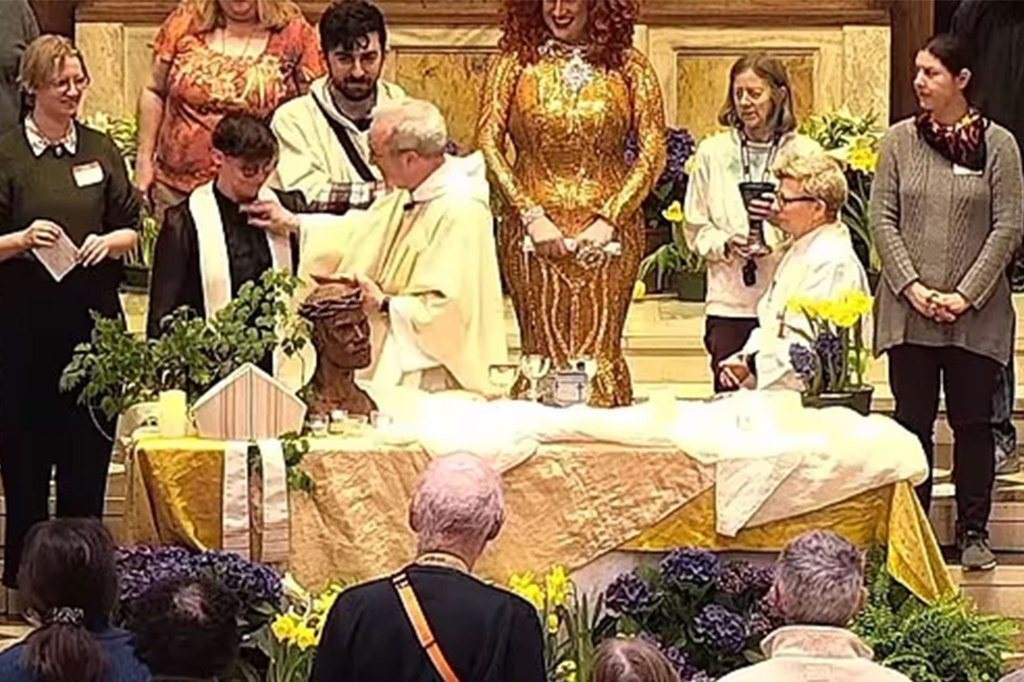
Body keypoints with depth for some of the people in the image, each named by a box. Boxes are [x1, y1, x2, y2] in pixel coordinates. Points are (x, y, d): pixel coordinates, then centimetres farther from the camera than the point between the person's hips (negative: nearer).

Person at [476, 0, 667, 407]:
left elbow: (653, 151, 2)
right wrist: (531, 215, -7)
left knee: (600, 353, -4)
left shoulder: (628, 66, 7)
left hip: (608, 232, 0)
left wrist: (609, 218, -8)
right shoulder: (516, 61, 7)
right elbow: (488, 143, 2)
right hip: (535, 230, 0)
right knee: (542, 352, -2)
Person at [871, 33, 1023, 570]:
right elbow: (883, 220, 2)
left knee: (973, 423, 4)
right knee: (913, 421, 6)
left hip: (976, 314, -1)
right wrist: (912, 287, -9)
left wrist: (966, 295, -11)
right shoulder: (899, 141, 4)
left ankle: (973, 533, 13)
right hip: (909, 311, 1)